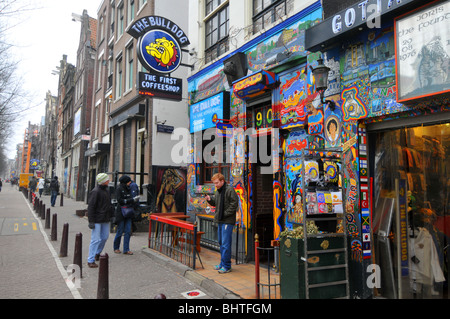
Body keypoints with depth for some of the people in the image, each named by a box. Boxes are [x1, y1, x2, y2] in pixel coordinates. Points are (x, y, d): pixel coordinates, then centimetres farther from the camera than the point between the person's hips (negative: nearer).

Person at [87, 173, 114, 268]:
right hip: (97, 220, -8)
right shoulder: (95, 191, -15)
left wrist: (111, 214, 19)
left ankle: (97, 253, 35)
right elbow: (91, 207, -16)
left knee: (104, 237, 15)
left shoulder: (106, 190, 11)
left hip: (105, 220, 8)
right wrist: (91, 221, -18)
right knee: (96, 239, -6)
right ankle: (90, 260, 3)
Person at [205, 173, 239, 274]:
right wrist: (210, 199, 1)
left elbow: (234, 203, -16)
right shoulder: (217, 191, 13)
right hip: (220, 220, 9)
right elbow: (215, 203, 22)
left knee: (226, 243, -7)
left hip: (228, 221, -9)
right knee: (221, 242, 15)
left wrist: (226, 213, -17)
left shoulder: (230, 190, -13)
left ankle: (226, 266, 2)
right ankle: (223, 263, 27)